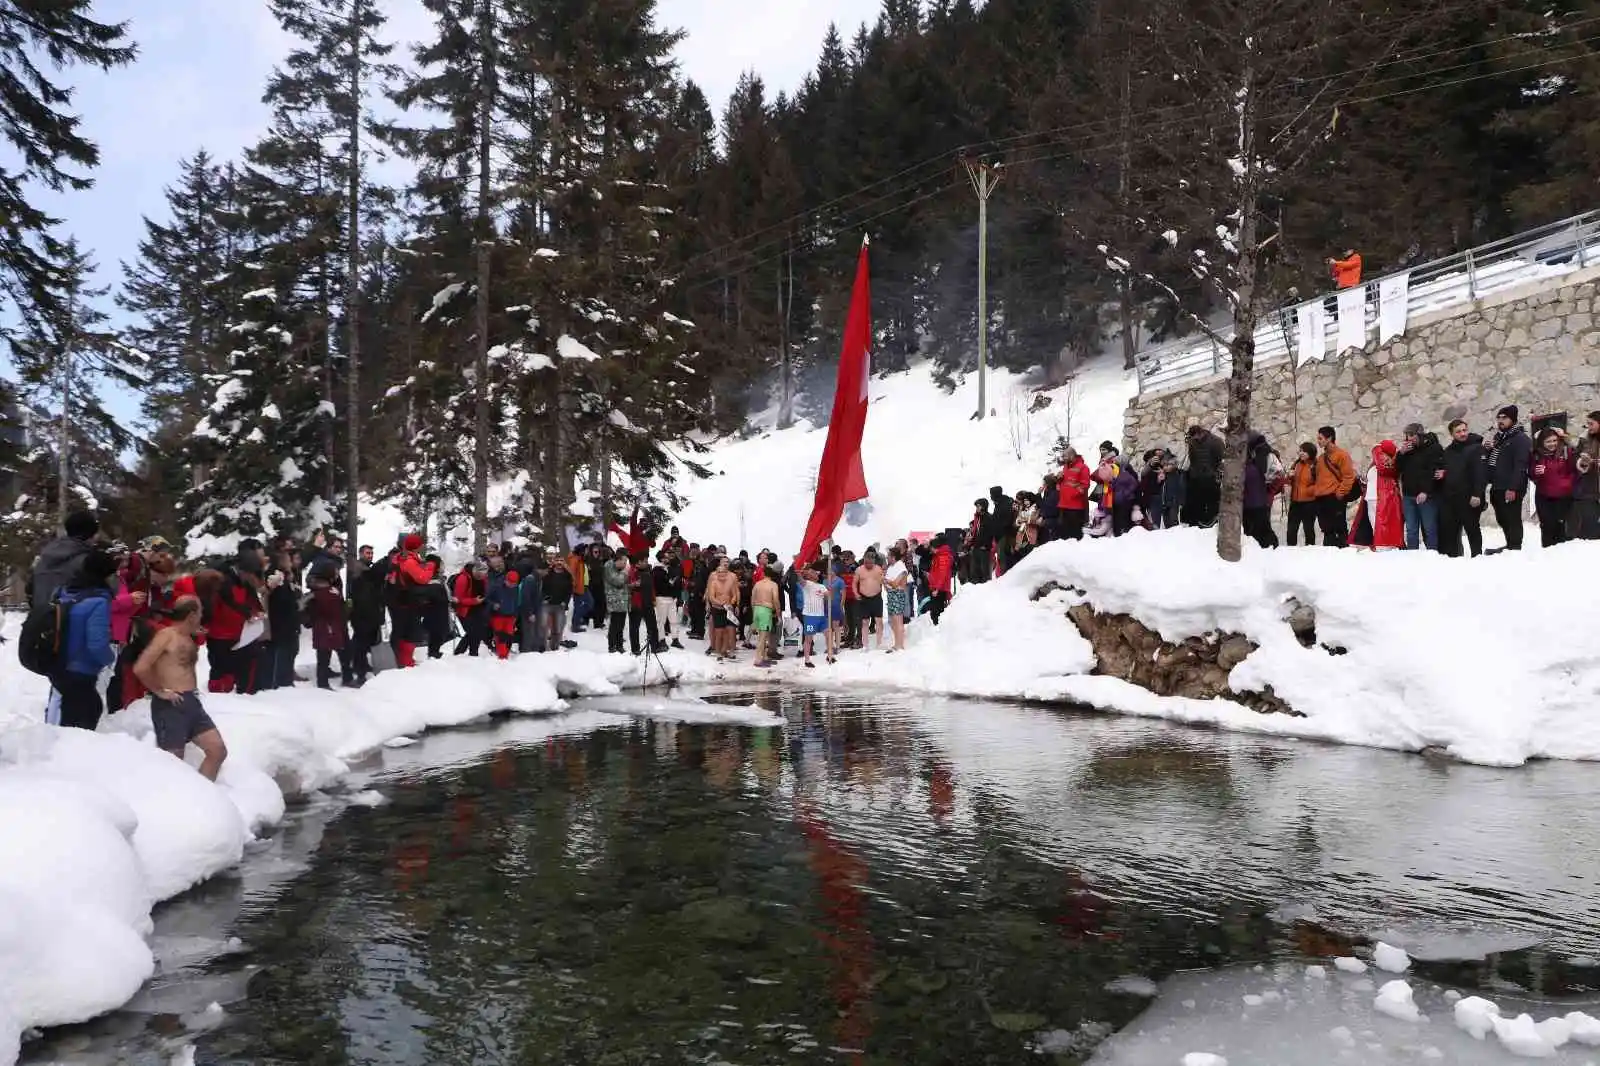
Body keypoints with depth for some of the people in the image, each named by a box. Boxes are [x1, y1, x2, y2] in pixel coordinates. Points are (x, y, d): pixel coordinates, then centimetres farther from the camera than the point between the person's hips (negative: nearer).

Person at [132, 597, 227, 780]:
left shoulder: (189, 639, 16)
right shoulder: (167, 635, -9)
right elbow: (140, 668, -20)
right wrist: (160, 691, -13)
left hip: (191, 703, 8)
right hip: (171, 706, -8)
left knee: (218, 751, 2)